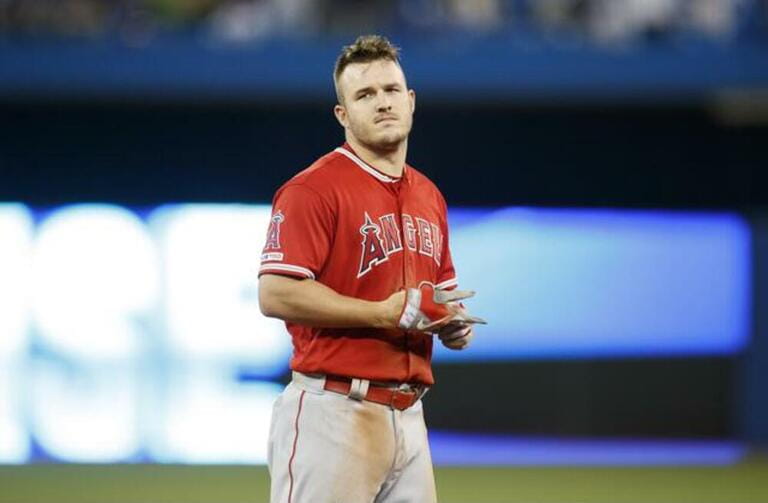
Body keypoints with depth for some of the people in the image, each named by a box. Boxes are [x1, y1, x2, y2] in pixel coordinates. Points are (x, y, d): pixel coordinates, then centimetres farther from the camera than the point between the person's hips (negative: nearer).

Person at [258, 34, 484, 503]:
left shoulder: (429, 197, 18)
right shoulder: (313, 190, -7)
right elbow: (277, 295, -17)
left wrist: (454, 325, 4)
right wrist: (391, 313, -18)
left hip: (409, 416, 8)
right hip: (334, 410, -8)